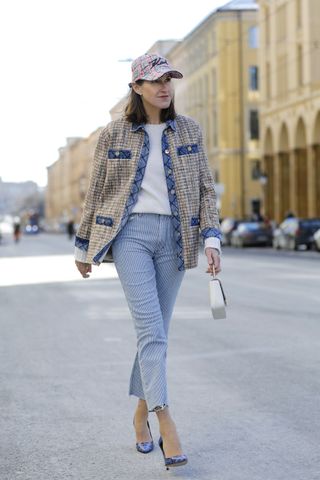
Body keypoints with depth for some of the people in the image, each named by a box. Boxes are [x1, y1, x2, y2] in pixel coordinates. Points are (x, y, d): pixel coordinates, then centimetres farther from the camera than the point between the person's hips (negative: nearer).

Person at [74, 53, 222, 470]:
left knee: (156, 331, 8)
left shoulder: (189, 131, 8)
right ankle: (166, 425, -18)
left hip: (173, 236, 3)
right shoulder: (114, 134, 2)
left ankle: (141, 412, 26)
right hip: (131, 233, -3)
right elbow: (95, 192, 8)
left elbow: (206, 188, 8)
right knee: (151, 330, -14)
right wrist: (83, 246, 12)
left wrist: (211, 238, -3)